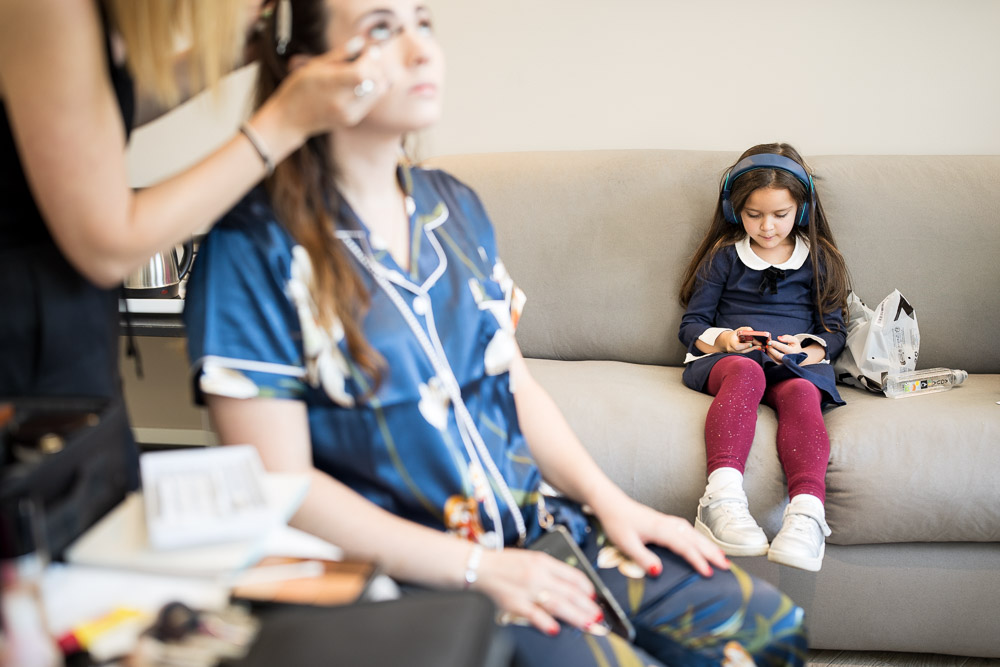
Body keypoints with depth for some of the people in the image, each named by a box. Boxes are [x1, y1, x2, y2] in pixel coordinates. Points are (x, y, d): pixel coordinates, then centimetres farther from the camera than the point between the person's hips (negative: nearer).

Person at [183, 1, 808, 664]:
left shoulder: (454, 204, 11)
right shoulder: (256, 244, -11)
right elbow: (282, 484, -14)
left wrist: (611, 502, 1)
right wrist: (477, 568, -17)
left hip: (534, 526, 6)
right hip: (405, 574, -6)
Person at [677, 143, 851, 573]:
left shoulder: (818, 259, 20)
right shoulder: (723, 256, 18)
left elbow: (834, 330, 17)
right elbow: (691, 325, 16)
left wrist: (809, 350, -6)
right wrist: (723, 339, -7)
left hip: (799, 364, 1)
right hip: (725, 357, -1)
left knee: (801, 393, -36)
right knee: (746, 373, -38)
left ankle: (807, 510, -58)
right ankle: (722, 496, -59)